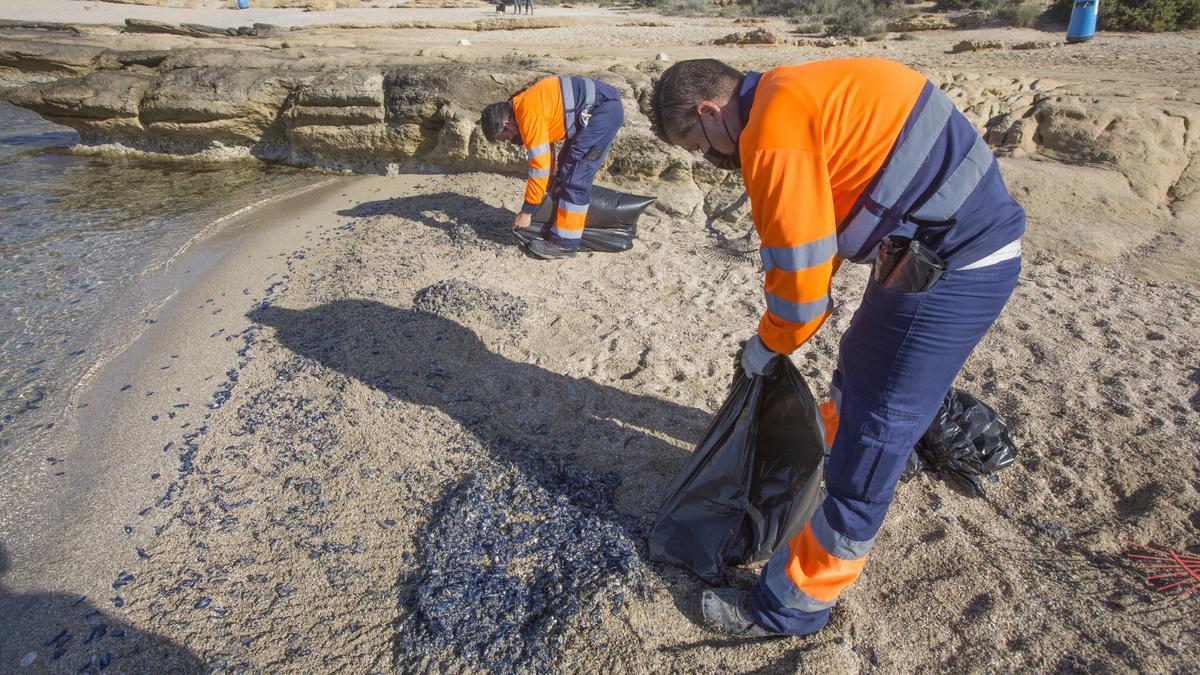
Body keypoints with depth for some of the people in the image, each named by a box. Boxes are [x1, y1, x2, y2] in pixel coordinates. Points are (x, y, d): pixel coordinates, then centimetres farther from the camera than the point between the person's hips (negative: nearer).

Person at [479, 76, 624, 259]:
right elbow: (544, 157, 19)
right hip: (602, 107, 11)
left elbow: (540, 165, -19)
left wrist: (527, 211, -12)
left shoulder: (529, 114, -19)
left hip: (604, 109, -11)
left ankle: (565, 243, -7)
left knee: (575, 176, -11)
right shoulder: (525, 106, 11)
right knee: (567, 167, 15)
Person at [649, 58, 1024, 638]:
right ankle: (830, 439, 60)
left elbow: (799, 271, -21)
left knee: (870, 442, -3)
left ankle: (791, 608, 11)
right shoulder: (789, 94, 11)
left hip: (950, 269, -10)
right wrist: (781, 333, 17)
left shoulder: (774, 132, -22)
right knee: (857, 367, 30)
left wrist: (768, 346, -1)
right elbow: (822, 227, 16)